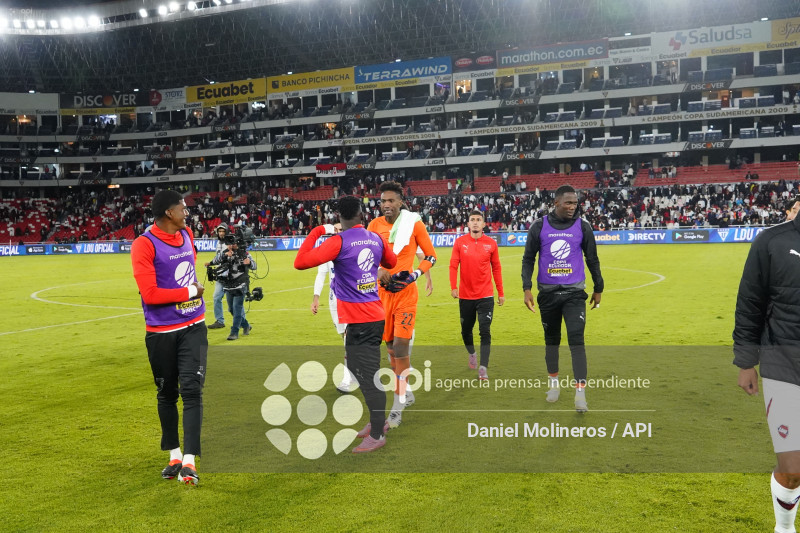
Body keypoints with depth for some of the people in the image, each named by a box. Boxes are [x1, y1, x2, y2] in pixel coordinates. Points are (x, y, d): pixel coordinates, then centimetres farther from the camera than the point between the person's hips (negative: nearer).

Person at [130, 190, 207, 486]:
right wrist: (189, 292, -12)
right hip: (161, 333, -4)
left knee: (192, 390, -6)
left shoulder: (186, 234, 7)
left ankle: (189, 462, -3)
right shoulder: (144, 245, -14)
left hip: (193, 327, 4)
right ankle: (174, 456, 28)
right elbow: (149, 293, -21)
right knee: (167, 394, 12)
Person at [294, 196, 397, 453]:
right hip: (374, 314, 8)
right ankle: (378, 421, 34)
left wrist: (317, 231, -8)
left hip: (359, 320, -8)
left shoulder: (339, 241, -15)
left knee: (368, 376, -1)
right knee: (365, 372, 21)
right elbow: (391, 262, 24)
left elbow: (300, 262, -18)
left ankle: (377, 434, 8)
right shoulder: (376, 239, 5)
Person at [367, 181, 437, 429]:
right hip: (383, 292, 4)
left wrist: (413, 276, -14)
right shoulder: (374, 225, 3)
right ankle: (406, 393, 31)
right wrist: (378, 271, -15)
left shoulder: (414, 223, -5)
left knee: (400, 347, -10)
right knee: (390, 346, 11)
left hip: (406, 293, -4)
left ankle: (398, 405, 1)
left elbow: (431, 256, 1)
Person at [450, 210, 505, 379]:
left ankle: (483, 368, -5)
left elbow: (496, 269, 7)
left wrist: (501, 293, 9)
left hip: (486, 296, -1)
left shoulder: (491, 243, 0)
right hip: (465, 295, 1)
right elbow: (453, 265, -3)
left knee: (485, 332, -9)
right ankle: (472, 353, 44)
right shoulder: (460, 242, -1)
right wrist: (453, 287, -17)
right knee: (466, 330, 15)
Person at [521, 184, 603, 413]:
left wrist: (598, 288, 16)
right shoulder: (539, 226, -2)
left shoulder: (582, 227, 0)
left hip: (574, 293, -1)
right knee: (551, 340, 13)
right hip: (548, 292, 1)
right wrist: (527, 288, -5)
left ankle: (580, 391, -10)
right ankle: (553, 382, 31)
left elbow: (592, 259, 10)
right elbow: (528, 259, 4)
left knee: (576, 339, -11)